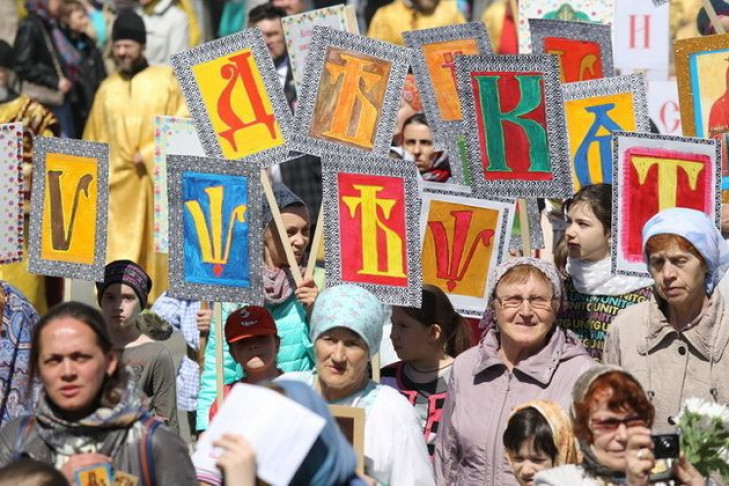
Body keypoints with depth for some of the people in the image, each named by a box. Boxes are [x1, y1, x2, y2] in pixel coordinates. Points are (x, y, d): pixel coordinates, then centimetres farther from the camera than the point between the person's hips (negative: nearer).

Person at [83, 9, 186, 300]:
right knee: (119, 253, -5)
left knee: (158, 248, 0)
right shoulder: (107, 88, 14)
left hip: (157, 177, -2)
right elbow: (94, 140, 17)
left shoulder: (165, 79, 5)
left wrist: (149, 154, -11)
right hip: (117, 181, 2)